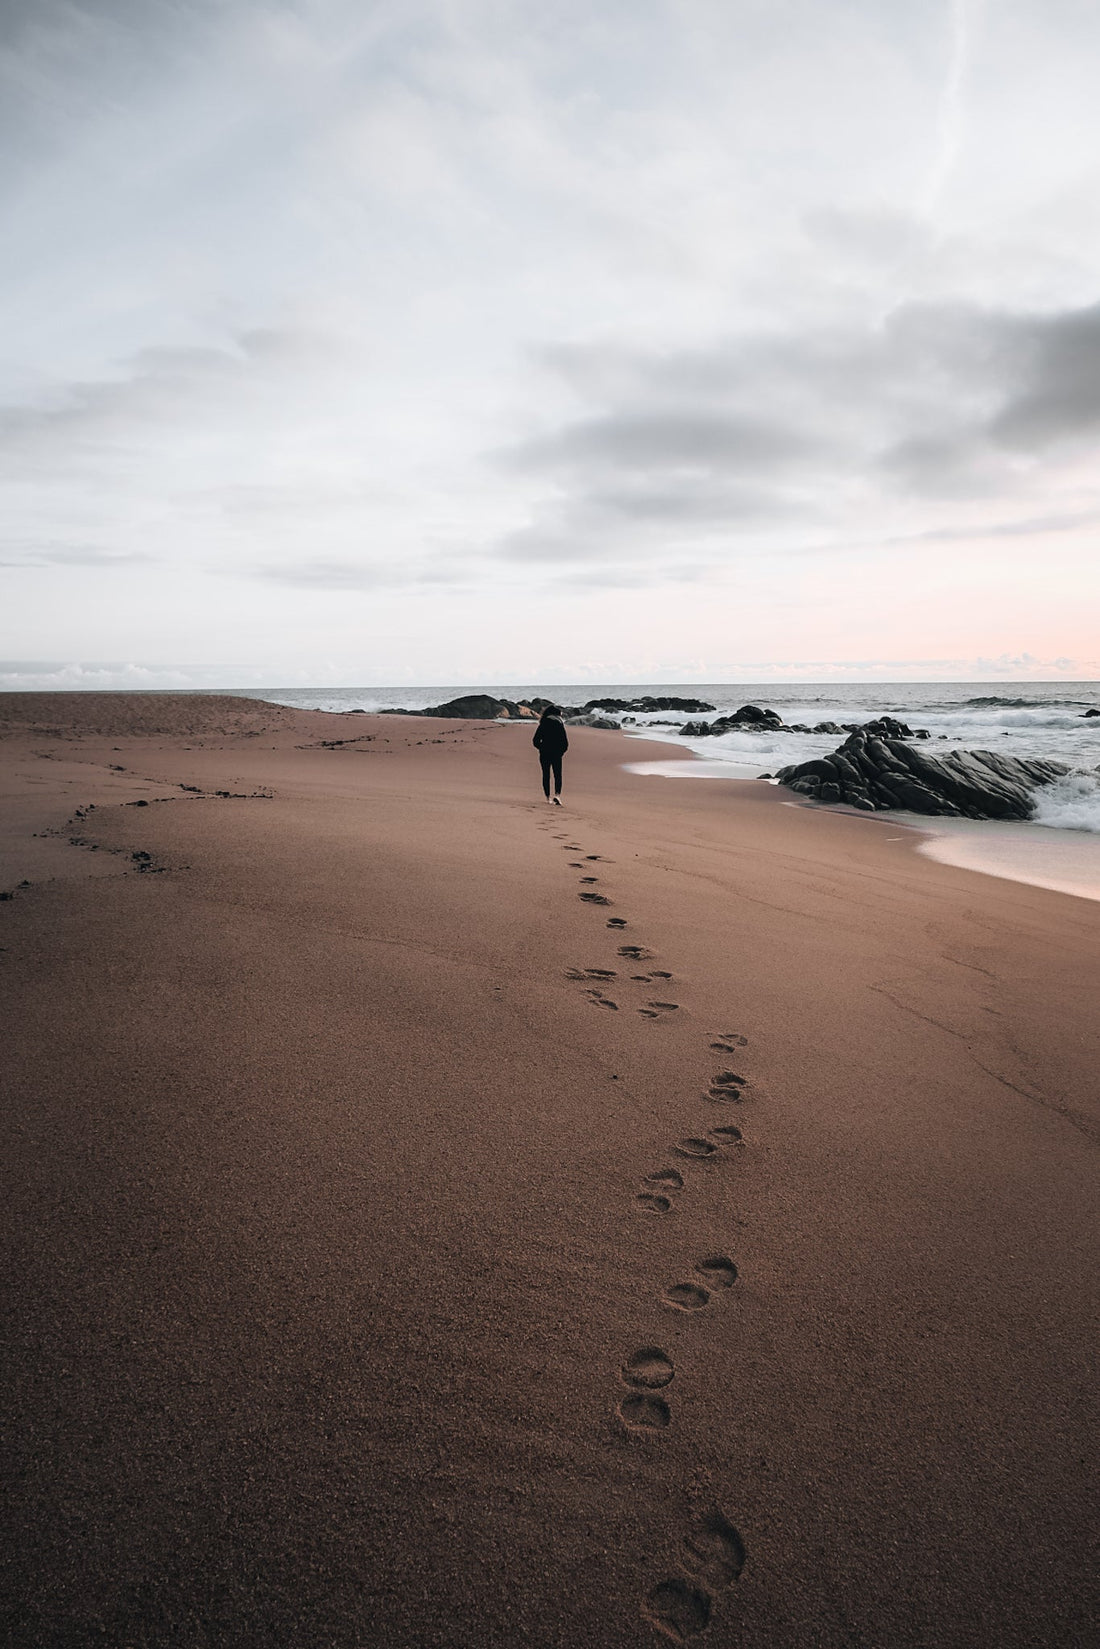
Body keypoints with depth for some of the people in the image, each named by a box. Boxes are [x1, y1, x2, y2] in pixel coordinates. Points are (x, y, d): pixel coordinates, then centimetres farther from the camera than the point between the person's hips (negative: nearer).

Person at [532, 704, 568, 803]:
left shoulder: (543, 724, 0)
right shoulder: (560, 724, 1)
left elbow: (535, 741, -2)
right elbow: (566, 743, 1)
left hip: (544, 754, 0)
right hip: (557, 754, 0)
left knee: (546, 775, 11)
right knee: (558, 776, 2)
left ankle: (547, 797, 13)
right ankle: (557, 794, -19)